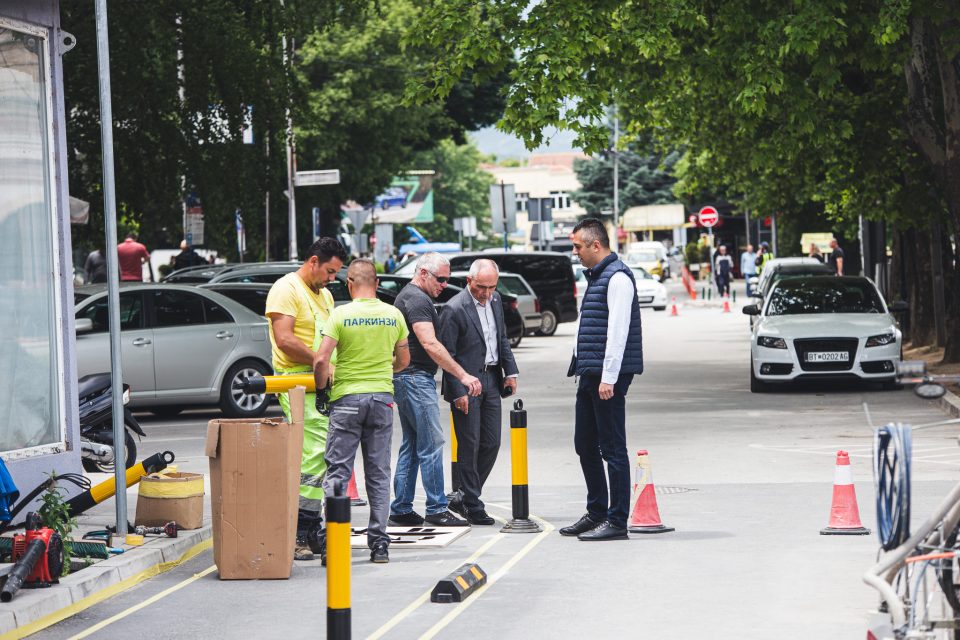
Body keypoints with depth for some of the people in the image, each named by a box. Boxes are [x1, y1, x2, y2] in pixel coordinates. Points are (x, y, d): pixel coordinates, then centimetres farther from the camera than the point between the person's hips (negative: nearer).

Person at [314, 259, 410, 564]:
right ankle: (379, 543, 8)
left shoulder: (341, 315, -8)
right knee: (379, 475, 9)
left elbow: (321, 360, -14)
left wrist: (320, 391, 2)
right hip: (382, 397, 3)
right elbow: (403, 361, 13)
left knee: (337, 471, 1)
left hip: (347, 398, -3)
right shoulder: (394, 315, 3)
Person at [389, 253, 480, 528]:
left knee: (411, 446, 12)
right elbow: (430, 344, -23)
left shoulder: (409, 296, 19)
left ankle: (401, 509, 13)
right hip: (416, 377, -11)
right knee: (432, 444, -9)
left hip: (407, 378, 11)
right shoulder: (417, 299, -14)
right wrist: (462, 375, -25)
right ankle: (437, 509, -7)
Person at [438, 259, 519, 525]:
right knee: (469, 445, -2)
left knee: (491, 443, 7)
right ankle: (472, 505, 6)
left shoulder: (495, 300, 7)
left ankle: (464, 498, 20)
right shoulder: (455, 309, -15)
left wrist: (510, 371, 9)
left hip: (491, 380, 7)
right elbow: (447, 354, -14)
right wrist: (458, 392, -16)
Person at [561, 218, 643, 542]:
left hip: (608, 377, -10)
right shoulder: (595, 276, 18)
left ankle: (617, 520, -3)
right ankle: (597, 512, 24)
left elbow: (618, 330, -19)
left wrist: (609, 378, -22)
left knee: (613, 448, -6)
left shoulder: (617, 277, -13)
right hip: (589, 374, 10)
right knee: (585, 445, 15)